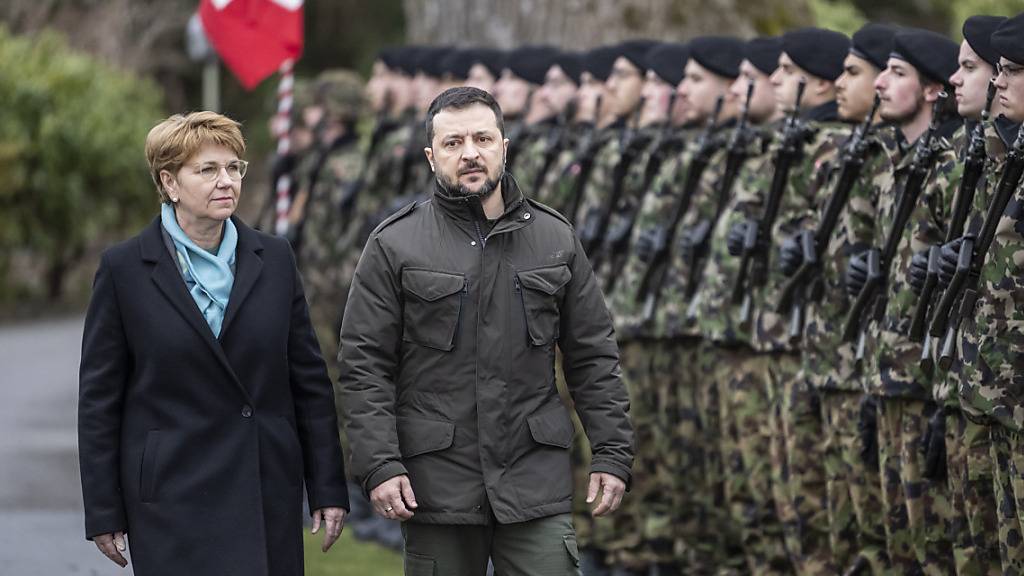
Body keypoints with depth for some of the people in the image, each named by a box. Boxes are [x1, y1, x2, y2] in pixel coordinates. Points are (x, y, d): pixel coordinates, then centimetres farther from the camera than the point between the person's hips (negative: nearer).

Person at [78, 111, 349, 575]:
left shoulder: (274, 259, 8)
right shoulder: (124, 269, -1)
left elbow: (309, 380, 10)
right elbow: (99, 398, 0)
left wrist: (328, 488, 7)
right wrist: (104, 514, -2)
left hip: (270, 490, 3)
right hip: (172, 498, -3)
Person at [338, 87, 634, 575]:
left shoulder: (554, 238, 9)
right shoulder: (394, 245, 1)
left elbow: (593, 357, 11)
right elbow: (363, 365, -2)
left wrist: (612, 453, 4)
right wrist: (379, 465, -11)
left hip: (537, 480, 1)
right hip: (437, 481, -1)